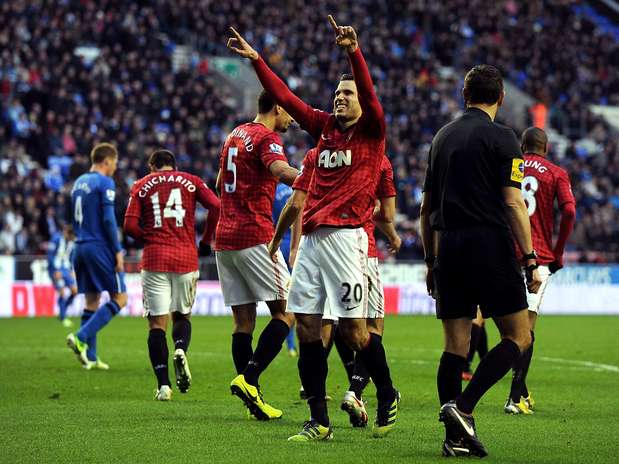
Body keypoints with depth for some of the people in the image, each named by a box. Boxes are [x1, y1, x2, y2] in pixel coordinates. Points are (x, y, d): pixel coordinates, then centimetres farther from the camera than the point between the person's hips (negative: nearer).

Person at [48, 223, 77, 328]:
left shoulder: (72, 241, 6)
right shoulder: (56, 238, -14)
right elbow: (50, 255, -15)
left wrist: (72, 271, 10)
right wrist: (56, 271, -18)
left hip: (66, 268, 7)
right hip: (55, 269, -7)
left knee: (74, 291, -3)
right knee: (62, 291, -16)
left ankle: (62, 313, 14)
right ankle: (63, 318, -6)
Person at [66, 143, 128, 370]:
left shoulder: (79, 183, 15)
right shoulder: (105, 183, -9)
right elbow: (108, 220, -16)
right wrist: (118, 251, -13)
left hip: (81, 248, 8)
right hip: (100, 248, -8)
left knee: (91, 300, 11)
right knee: (120, 298, -2)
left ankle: (90, 357, 7)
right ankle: (81, 337, -15)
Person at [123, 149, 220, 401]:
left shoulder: (141, 186, 9)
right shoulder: (191, 181, 10)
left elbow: (130, 226, -1)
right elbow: (216, 206, -4)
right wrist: (205, 240, 8)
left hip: (154, 259, -1)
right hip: (186, 258, 1)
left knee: (157, 323, 1)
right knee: (182, 315, 18)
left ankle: (163, 385, -7)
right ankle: (180, 350, -14)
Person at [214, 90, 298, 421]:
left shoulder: (234, 135, 20)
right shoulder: (267, 137, -7)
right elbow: (280, 170, -29)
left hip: (224, 238, 8)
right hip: (255, 237, -8)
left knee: (243, 321, 7)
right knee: (285, 312, -4)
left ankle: (252, 397, 4)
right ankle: (248, 378, -17)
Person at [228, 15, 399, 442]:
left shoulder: (371, 131, 1)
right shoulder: (325, 127, 16)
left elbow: (369, 93, -16)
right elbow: (286, 97, 20)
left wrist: (354, 51, -31)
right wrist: (256, 61, 17)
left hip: (345, 236, -6)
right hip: (311, 238, 6)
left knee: (354, 330, -7)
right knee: (307, 327, 1)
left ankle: (388, 396, 18)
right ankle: (320, 423, 5)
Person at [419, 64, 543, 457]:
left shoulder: (442, 137, 16)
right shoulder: (501, 138, -3)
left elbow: (427, 208, 18)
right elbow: (514, 203, -11)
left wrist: (431, 262, 24)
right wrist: (530, 260, -10)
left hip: (447, 248, 6)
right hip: (490, 246, -6)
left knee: (456, 346, 6)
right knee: (519, 337, 1)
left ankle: (456, 436, 1)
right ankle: (462, 406, -15)